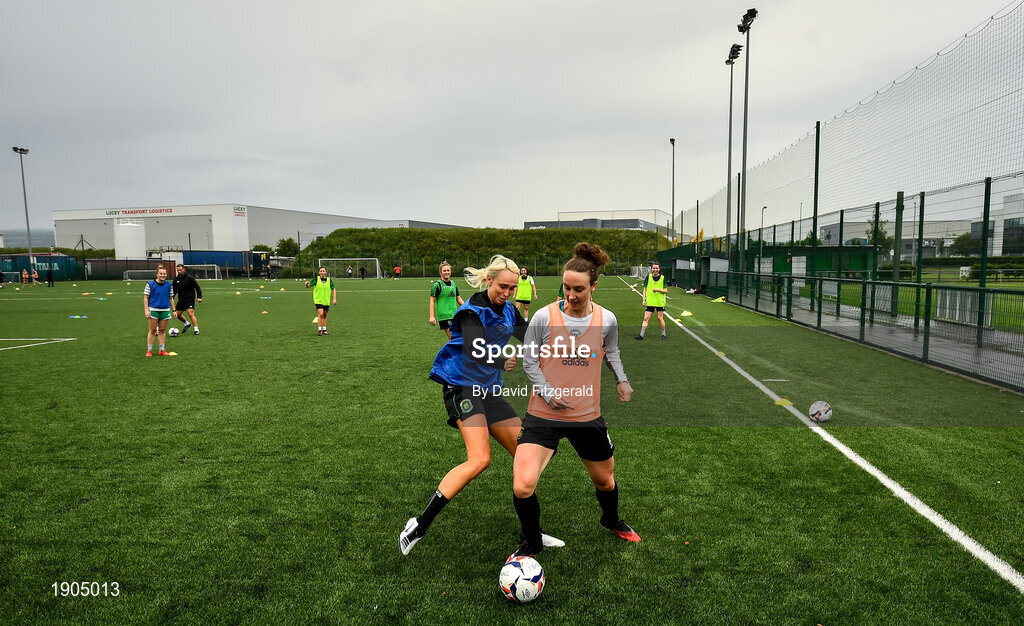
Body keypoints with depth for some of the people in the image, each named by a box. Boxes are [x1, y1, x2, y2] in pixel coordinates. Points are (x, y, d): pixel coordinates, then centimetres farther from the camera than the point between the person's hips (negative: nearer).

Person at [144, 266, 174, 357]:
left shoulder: (169, 285, 7)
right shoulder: (150, 284, -3)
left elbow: (171, 298, 14)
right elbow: (145, 298, -1)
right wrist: (146, 310, -9)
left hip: (165, 311, 3)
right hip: (153, 310, -3)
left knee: (162, 331, 8)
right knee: (152, 331, 0)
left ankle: (162, 350, 14)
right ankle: (149, 350, 8)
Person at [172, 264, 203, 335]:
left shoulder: (189, 277, -9)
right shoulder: (176, 279, 6)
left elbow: (197, 287, -8)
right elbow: (174, 290, 13)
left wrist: (199, 297, -14)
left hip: (190, 298, -6)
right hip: (181, 299, 6)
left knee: (191, 313, -18)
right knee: (177, 314, 10)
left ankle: (196, 329, -12)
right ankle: (187, 323, 37)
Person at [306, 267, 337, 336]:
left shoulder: (329, 280, 1)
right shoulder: (316, 279, -4)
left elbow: (334, 289, 9)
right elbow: (310, 285, 1)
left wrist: (334, 299, 2)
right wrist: (307, 284, -23)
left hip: (326, 301, 3)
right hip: (318, 300, -3)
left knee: (325, 315, 12)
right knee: (320, 314, -17)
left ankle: (324, 330, 23)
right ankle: (319, 330, -9)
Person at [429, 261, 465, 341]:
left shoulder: (453, 284, 14)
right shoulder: (437, 285, -4)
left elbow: (458, 299, 22)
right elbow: (432, 301, -5)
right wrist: (432, 316, -13)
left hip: (454, 315, 6)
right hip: (444, 316, -6)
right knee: (452, 338, -14)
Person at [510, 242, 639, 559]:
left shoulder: (607, 319, -3)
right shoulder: (544, 316, -12)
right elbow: (529, 360, -1)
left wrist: (621, 379, 3)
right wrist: (548, 392, -13)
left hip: (588, 416, 3)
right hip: (543, 414, -2)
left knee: (605, 480, 20)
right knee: (523, 487, -16)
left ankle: (611, 520, 57)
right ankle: (531, 542, 16)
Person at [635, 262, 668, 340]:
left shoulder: (663, 278, 0)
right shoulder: (648, 277, 3)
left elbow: (666, 291, 0)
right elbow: (645, 289, 8)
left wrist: (658, 290, -16)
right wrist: (644, 299, -1)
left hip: (660, 302, -1)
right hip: (650, 302, 1)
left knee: (660, 318, 4)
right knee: (646, 318, -3)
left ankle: (663, 334, 19)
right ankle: (641, 335, -1)